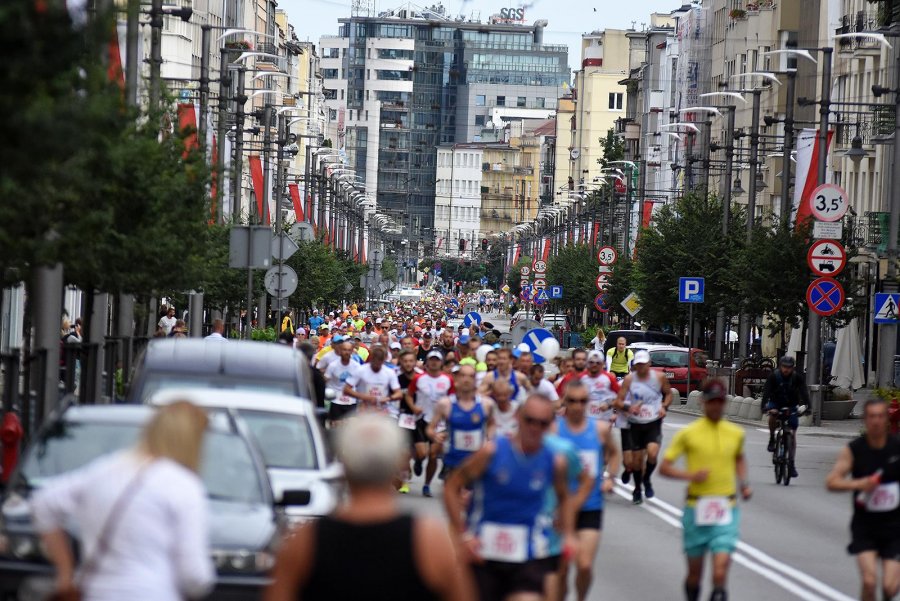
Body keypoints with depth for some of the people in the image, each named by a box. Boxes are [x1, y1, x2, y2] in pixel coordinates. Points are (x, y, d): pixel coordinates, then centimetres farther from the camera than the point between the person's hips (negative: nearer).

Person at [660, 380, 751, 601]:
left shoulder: (736, 433, 7)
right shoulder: (688, 433, -3)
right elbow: (664, 467, -2)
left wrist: (744, 483, 12)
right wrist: (690, 475, -18)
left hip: (726, 509, 1)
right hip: (696, 507, -1)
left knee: (721, 565, -16)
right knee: (695, 570, 10)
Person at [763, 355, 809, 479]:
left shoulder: (797, 378, -13)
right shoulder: (773, 376, -16)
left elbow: (804, 392, -22)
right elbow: (766, 391, -26)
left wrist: (806, 405, -40)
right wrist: (765, 405, -44)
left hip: (791, 407, 1)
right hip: (776, 403, -1)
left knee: (792, 435, -3)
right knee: (773, 415, -36)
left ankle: (791, 463, 3)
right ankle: (772, 439, -12)